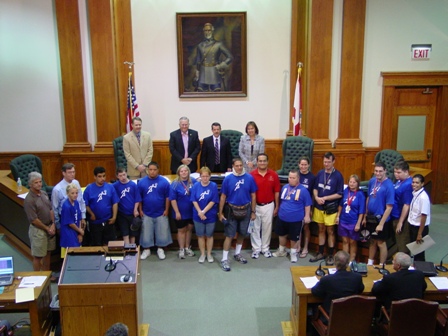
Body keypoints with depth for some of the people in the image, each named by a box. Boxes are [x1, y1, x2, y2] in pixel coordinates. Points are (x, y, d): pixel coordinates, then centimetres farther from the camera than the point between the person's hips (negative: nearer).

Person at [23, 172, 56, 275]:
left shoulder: (44, 193, 3)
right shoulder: (29, 200, -19)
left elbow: (51, 209, 8)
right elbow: (34, 220, -19)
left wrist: (53, 225, -3)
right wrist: (47, 228, -12)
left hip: (50, 227, 7)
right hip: (38, 229, -7)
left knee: (48, 253, 19)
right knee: (37, 256, 6)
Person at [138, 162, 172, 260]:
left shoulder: (164, 181, -9)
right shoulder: (141, 182, -5)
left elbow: (167, 197, -4)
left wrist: (166, 210, -5)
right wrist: (140, 210, 0)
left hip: (161, 213, 0)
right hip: (146, 213, 1)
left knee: (162, 232, 9)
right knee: (146, 233, 10)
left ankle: (160, 250, 27)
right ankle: (146, 250, 27)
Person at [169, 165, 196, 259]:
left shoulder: (193, 182, -3)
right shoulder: (175, 184, -11)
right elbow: (172, 199, -12)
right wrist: (177, 212, -15)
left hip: (192, 211, 3)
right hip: (180, 212, -3)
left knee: (189, 229, 15)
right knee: (181, 230, 11)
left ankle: (187, 247, 31)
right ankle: (181, 249, 23)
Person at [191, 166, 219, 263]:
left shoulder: (213, 186, -9)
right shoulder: (196, 186, -4)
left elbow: (213, 201, -12)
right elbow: (194, 201, -5)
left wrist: (204, 211, -17)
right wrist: (200, 212, -15)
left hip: (210, 215, -1)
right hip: (198, 215, 1)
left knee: (209, 235, 11)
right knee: (200, 235, 11)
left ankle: (209, 254, 25)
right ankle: (202, 254, 25)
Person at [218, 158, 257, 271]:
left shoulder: (249, 178, -6)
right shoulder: (228, 179, -9)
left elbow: (253, 196, 1)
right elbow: (223, 197, -4)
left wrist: (253, 211, 3)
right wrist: (220, 212, -4)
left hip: (245, 210, 3)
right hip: (232, 210, -2)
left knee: (242, 233, 17)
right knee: (229, 235, -1)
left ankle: (237, 254, 36)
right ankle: (224, 259, 7)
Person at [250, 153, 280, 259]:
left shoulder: (273, 175, -5)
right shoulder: (251, 175, -10)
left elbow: (276, 192, 2)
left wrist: (277, 207, 3)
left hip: (268, 206, 1)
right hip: (255, 206, -1)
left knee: (267, 228, 12)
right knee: (255, 228, 8)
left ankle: (265, 248, 27)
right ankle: (256, 249, 21)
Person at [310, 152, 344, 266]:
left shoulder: (338, 176, -9)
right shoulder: (320, 173, 3)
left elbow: (339, 194, -10)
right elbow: (315, 188, 10)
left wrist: (325, 198, -15)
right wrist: (316, 197, -9)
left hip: (330, 208, -4)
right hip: (318, 207, 4)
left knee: (330, 231, 6)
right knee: (321, 230, 14)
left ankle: (330, 255, 17)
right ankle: (320, 253, 26)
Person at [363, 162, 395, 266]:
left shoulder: (389, 185, -20)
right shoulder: (372, 181, 0)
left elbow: (389, 207, -19)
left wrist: (381, 224, -19)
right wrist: (365, 216, 12)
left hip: (380, 219, -6)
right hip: (371, 217, 6)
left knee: (381, 243, 8)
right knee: (372, 241, 20)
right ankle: (370, 263, 34)